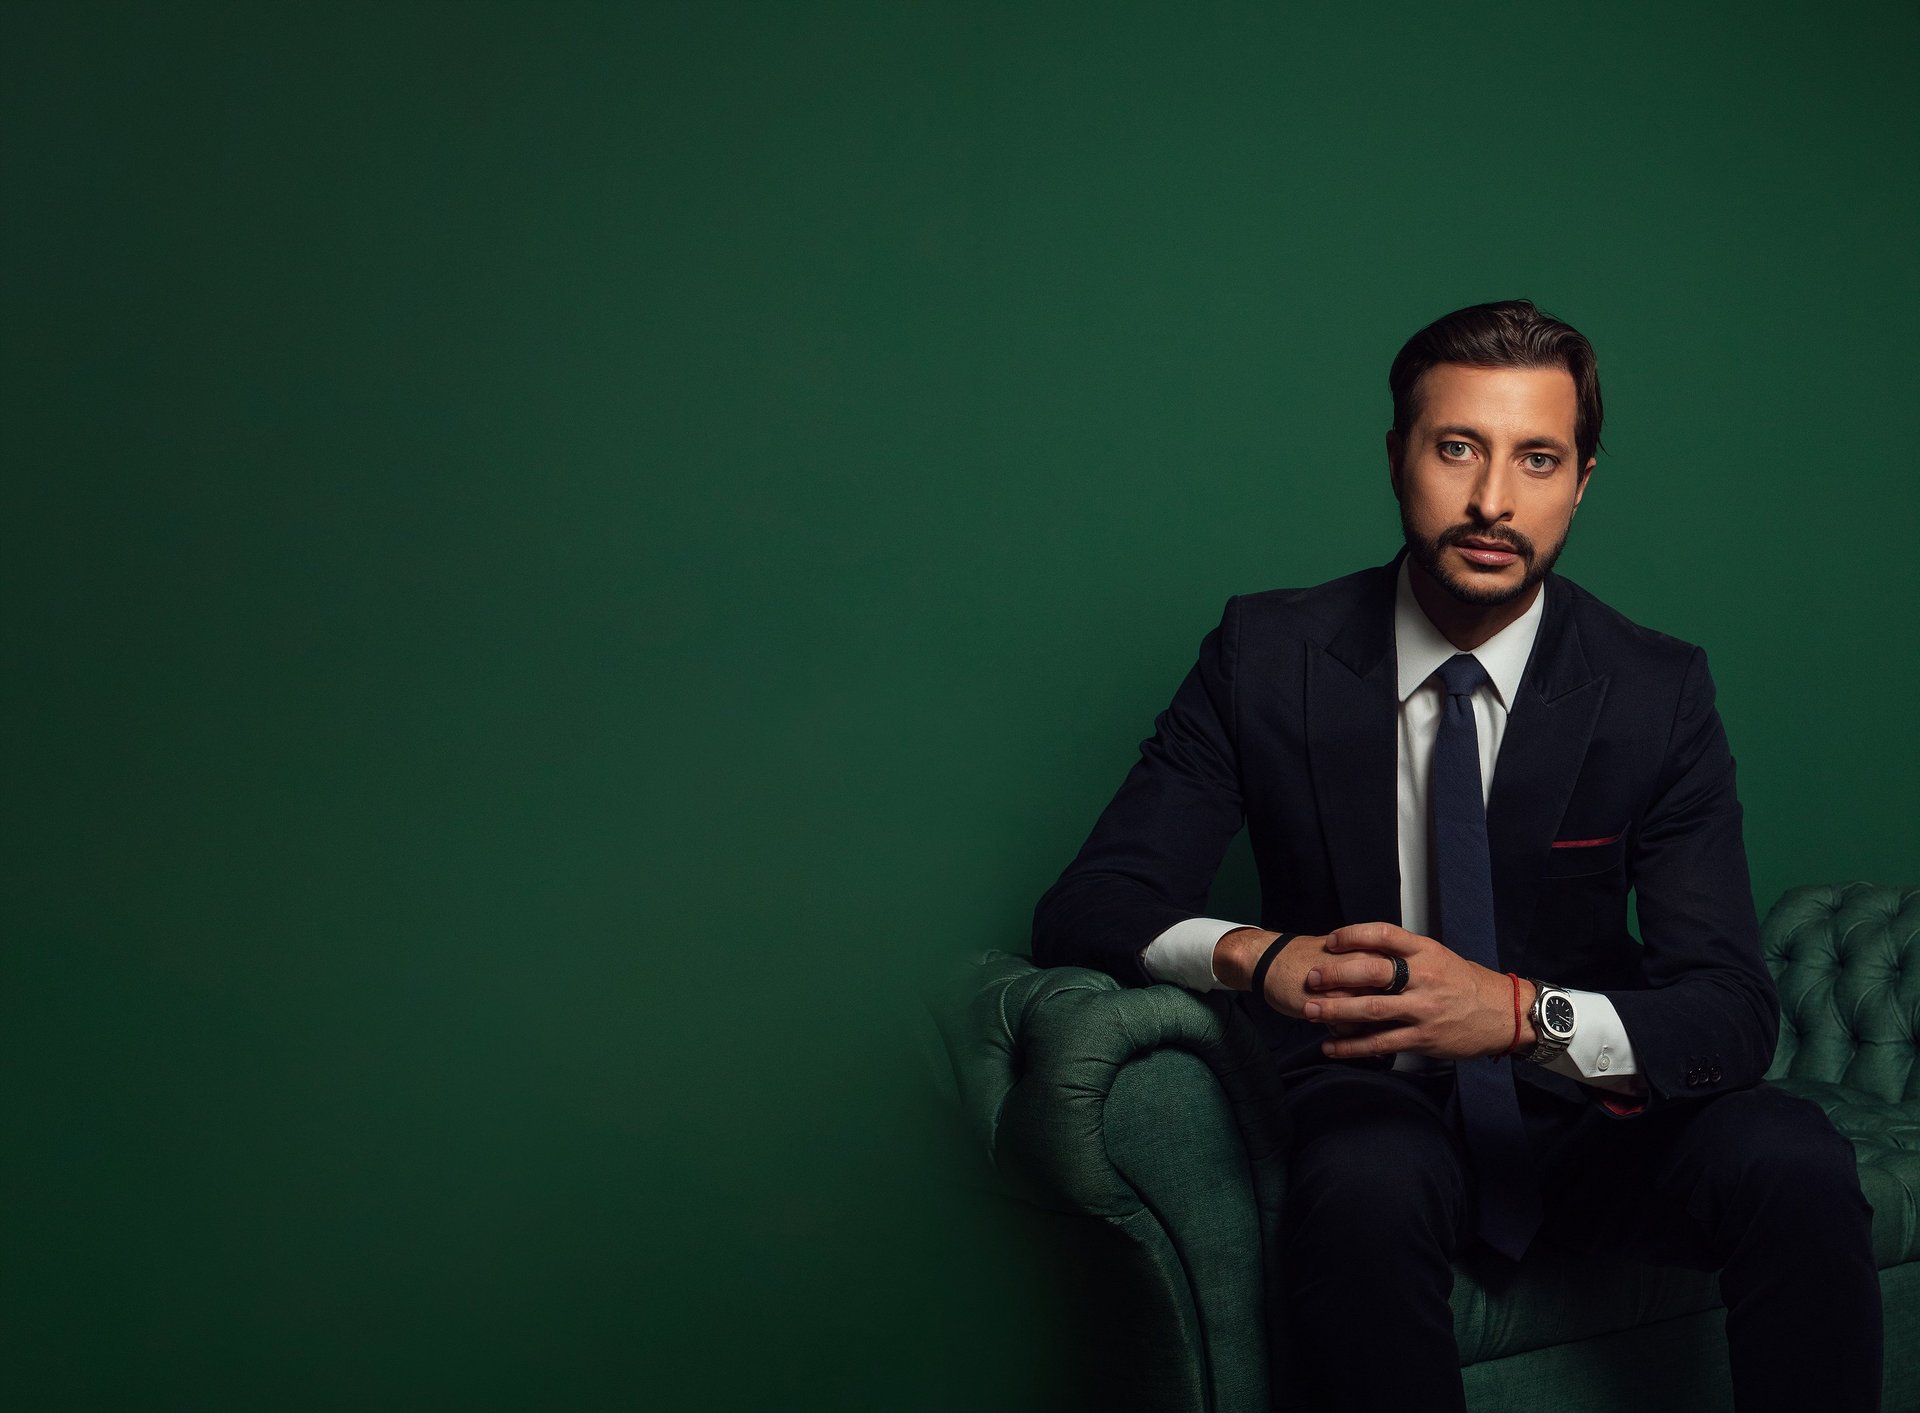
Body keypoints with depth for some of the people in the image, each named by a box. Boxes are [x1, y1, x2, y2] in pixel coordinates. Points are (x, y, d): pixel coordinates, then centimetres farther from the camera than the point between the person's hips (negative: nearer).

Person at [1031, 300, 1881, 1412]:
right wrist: (1254, 956, -32)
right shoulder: (1266, 655, -7)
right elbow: (1083, 909, -8)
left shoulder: (1658, 692, -7)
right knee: (1364, 1192, -37)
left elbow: (1732, 1013, -14)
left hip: (1587, 1110, 1)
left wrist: (1520, 1011, -36)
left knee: (1795, 1164, -29)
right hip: (1376, 1106, -1)